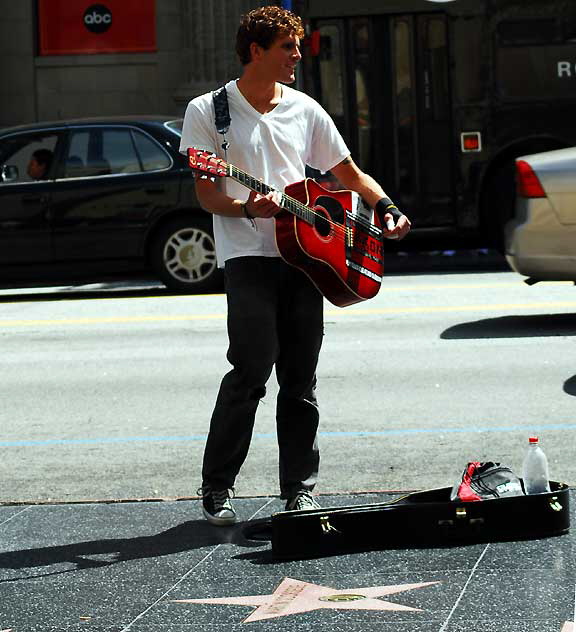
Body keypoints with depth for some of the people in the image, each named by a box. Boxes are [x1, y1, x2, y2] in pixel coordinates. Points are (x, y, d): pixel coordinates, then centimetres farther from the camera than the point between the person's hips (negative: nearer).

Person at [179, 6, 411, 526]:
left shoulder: (305, 110, 15)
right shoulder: (208, 111, 3)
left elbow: (350, 174, 18)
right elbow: (207, 195, -3)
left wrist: (388, 209, 1)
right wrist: (247, 207, -22)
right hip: (249, 254, -4)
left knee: (300, 379, 3)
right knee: (252, 370, -14)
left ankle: (300, 488, 11)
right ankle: (217, 488, -3)